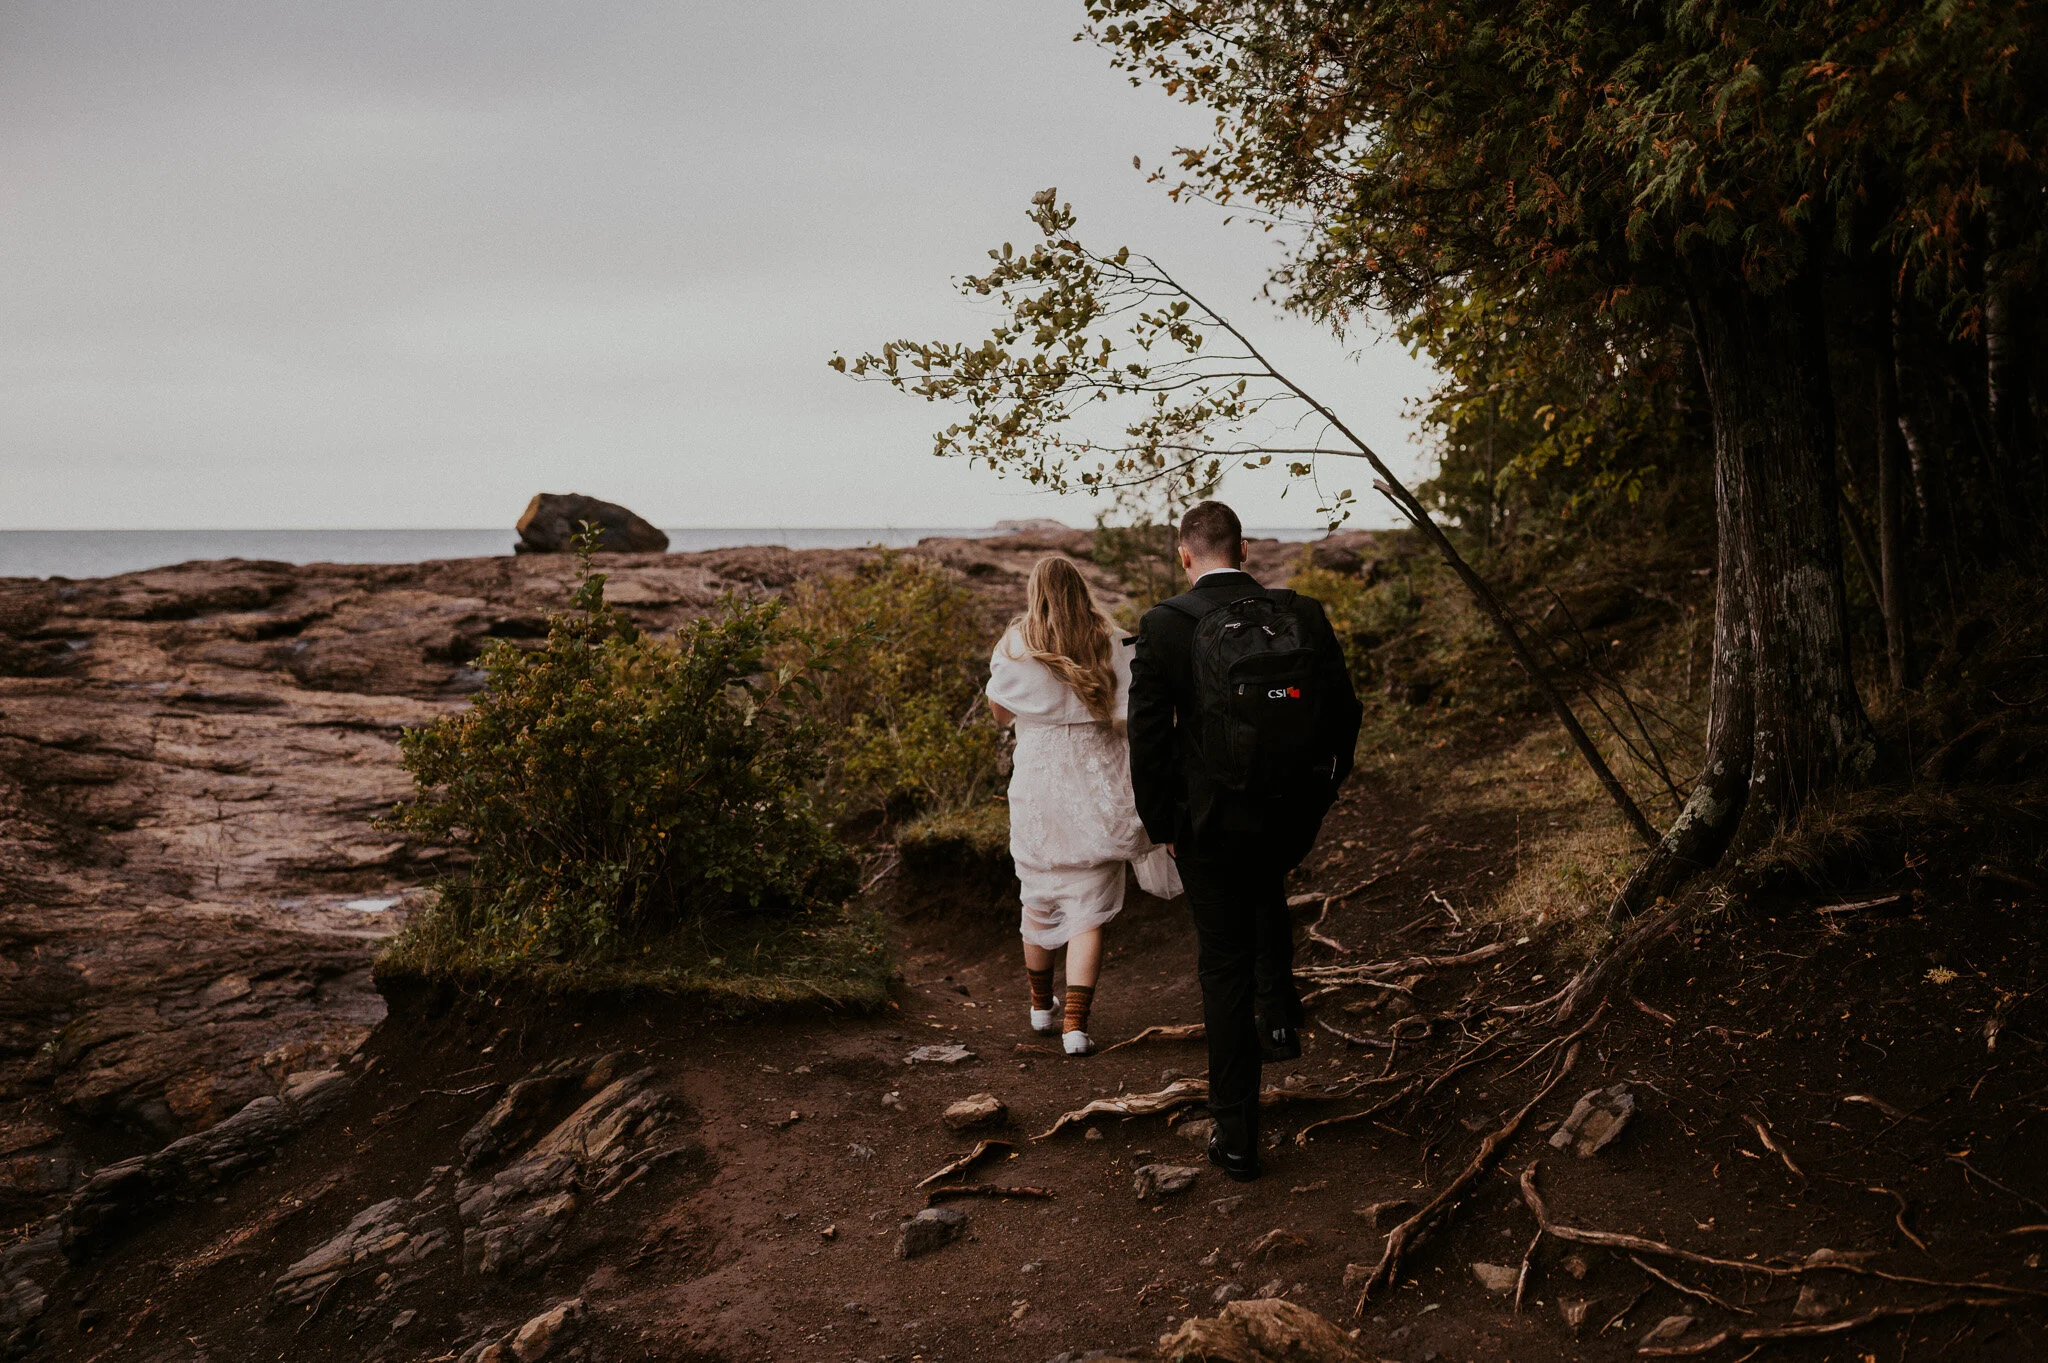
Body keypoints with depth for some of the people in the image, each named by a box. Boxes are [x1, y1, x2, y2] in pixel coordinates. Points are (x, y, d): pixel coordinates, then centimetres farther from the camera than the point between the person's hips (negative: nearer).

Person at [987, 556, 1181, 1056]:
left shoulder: (1015, 647, -4)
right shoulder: (1112, 643, -4)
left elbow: (1001, 712, 8)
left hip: (1037, 785, 1)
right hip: (1098, 784, -1)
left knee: (1038, 897, 19)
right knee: (1088, 908, 4)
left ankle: (1041, 1006, 36)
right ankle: (1075, 1025, -5)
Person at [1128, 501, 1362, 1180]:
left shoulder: (1165, 626, -12)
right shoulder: (1305, 616, -4)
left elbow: (1149, 738, -12)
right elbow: (1344, 713, 2)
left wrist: (1162, 826, 2)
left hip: (1213, 823, -3)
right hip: (1295, 820, 3)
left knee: (1224, 967, 10)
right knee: (1266, 891, 38)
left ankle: (1236, 1137, 19)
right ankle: (1279, 1014, 31)